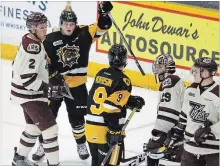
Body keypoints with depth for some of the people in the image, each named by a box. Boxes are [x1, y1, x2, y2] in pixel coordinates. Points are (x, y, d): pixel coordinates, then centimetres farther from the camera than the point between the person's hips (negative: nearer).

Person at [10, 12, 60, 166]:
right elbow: (26, 77, -30)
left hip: (28, 92, 10)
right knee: (50, 128, -9)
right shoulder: (33, 47, -25)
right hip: (30, 95, -10)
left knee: (34, 127, 23)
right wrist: (46, 88, -25)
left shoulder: (29, 41, 6)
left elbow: (19, 67, 17)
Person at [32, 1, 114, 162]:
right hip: (55, 84, 0)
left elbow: (102, 27, -12)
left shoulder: (83, 34, -6)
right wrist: (52, 75, -16)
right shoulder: (51, 40, -9)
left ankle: (81, 144, 31)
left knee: (76, 117, 10)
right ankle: (43, 145, 21)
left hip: (77, 85, 0)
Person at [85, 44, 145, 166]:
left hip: (90, 126, 8)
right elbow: (112, 108, -22)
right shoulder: (122, 80, -14)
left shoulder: (101, 74, 10)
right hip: (106, 131, -8)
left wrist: (132, 101, 18)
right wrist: (115, 132, -20)